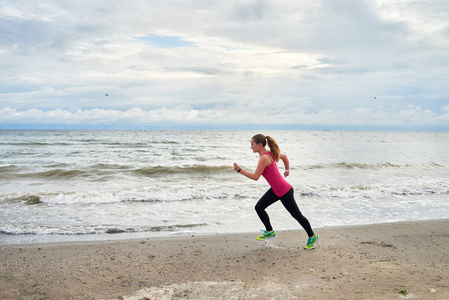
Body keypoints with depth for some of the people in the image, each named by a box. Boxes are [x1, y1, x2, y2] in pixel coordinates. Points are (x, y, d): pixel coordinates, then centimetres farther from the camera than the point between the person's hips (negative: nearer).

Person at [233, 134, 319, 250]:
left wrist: (239, 170, -19)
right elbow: (284, 156, 19)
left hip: (284, 191, -9)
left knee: (296, 215, 6)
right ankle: (270, 231, 24)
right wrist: (287, 170, 27)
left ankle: (312, 237, 24)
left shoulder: (264, 158, -24)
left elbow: (255, 177, -24)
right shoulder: (269, 154, 4)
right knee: (259, 207, 7)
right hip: (275, 190, 9)